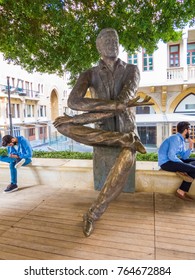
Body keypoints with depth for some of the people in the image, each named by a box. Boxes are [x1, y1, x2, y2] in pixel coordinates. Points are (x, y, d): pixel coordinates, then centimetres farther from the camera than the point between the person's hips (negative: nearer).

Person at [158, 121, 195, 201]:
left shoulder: (182, 140, 13)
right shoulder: (176, 138, -16)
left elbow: (184, 157, 11)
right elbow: (171, 156, -24)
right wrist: (184, 164, -14)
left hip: (172, 160, 10)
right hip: (166, 162, -10)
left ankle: (182, 172, -10)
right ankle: (181, 191, -6)